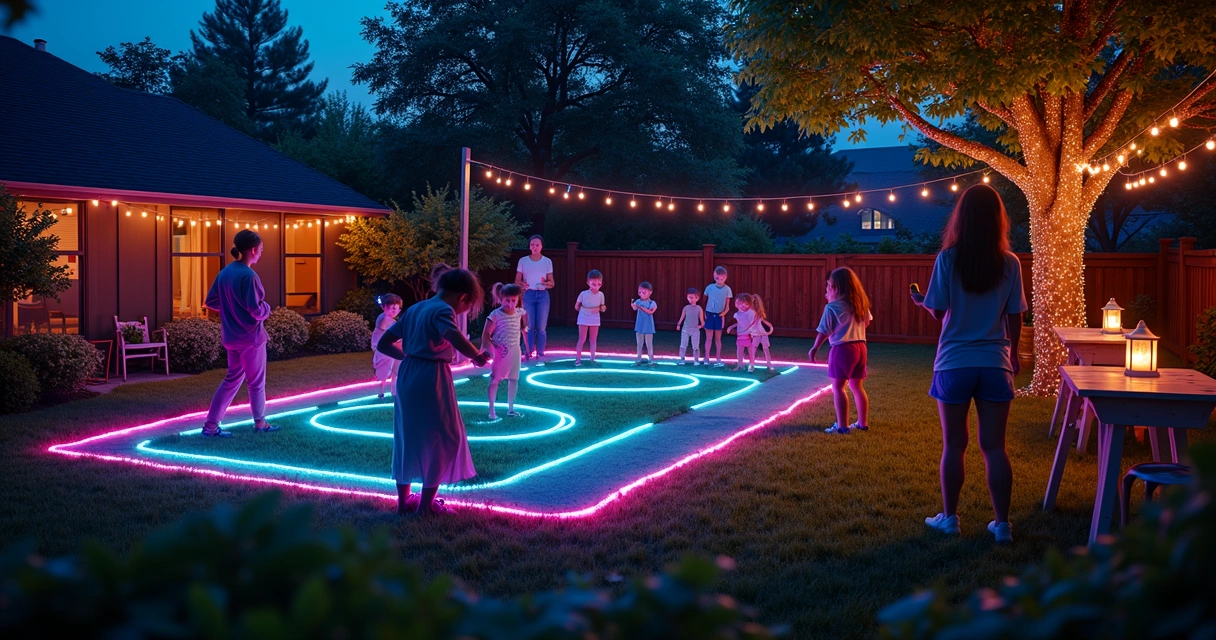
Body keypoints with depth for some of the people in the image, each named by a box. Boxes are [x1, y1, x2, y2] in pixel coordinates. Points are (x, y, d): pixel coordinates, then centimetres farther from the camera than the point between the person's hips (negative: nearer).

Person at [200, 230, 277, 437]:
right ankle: (260, 423, 24)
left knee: (232, 379, 16)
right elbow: (256, 310, -23)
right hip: (250, 337, -8)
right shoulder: (248, 276, -20)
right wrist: (267, 309, -3)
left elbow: (211, 301, 10)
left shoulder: (225, 272, 5)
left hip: (231, 336, 8)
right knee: (256, 382, 9)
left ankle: (211, 425, 13)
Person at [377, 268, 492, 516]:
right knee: (442, 440, 6)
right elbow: (456, 339, -34)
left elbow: (383, 344, 15)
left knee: (407, 437, 17)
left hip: (407, 377, 8)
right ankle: (427, 504, 11)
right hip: (430, 379, -8)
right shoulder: (442, 310, -12)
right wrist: (477, 356, -19)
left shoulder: (415, 309, 13)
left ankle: (404, 500, 26)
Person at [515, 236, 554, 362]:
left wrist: (547, 283, -19)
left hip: (543, 295, 1)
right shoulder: (523, 261, 4)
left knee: (541, 327, 0)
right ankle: (528, 354, 1)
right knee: (529, 326, -4)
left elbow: (552, 282, 4)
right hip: (528, 295, -1)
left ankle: (540, 355, 5)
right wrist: (522, 284, -20)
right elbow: (517, 281, 3)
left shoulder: (547, 261, 5)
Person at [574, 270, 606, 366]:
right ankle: (578, 360, 1)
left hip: (595, 319, 3)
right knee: (582, 339, -2)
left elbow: (602, 307, 4)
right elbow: (577, 307, -2)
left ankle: (592, 359, 16)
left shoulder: (601, 294, -3)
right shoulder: (583, 294, -11)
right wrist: (585, 311, -3)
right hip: (584, 319, -3)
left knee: (593, 339, 8)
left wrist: (603, 308, -16)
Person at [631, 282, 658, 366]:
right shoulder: (638, 301, 0)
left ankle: (651, 361, 6)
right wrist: (633, 306, -44)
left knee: (649, 345, 2)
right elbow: (634, 308, -20)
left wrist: (641, 307, -28)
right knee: (639, 344, 11)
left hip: (648, 327, -3)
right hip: (639, 327, 3)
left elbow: (650, 312, -22)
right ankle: (638, 360, 19)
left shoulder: (652, 303, -7)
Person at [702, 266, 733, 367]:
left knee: (718, 338, 8)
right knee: (709, 338, 5)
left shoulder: (727, 289, -4)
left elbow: (727, 305, 1)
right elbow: (704, 300, 3)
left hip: (719, 316, 0)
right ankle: (706, 358, 12)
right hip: (709, 314, 0)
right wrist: (704, 313, -4)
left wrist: (724, 312, -15)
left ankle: (719, 359, 15)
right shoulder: (710, 287, -4)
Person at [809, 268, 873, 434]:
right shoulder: (861, 303, 7)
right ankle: (863, 423, 21)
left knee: (838, 387, -2)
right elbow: (867, 321, 22)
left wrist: (814, 348, 5)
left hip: (842, 349, -7)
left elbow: (824, 331, -9)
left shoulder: (832, 307, -12)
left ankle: (842, 426, -6)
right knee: (857, 386, 16)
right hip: (860, 347, 7)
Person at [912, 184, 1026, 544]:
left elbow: (938, 311, -7)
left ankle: (949, 517, 19)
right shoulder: (1010, 264, -2)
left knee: (953, 446, 9)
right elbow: (1015, 318, 3)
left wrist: (920, 301, 15)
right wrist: (1013, 354, 19)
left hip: (954, 364, -1)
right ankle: (1002, 523, 13)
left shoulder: (948, 259, -9)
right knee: (994, 447, 8)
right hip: (995, 364, 2)